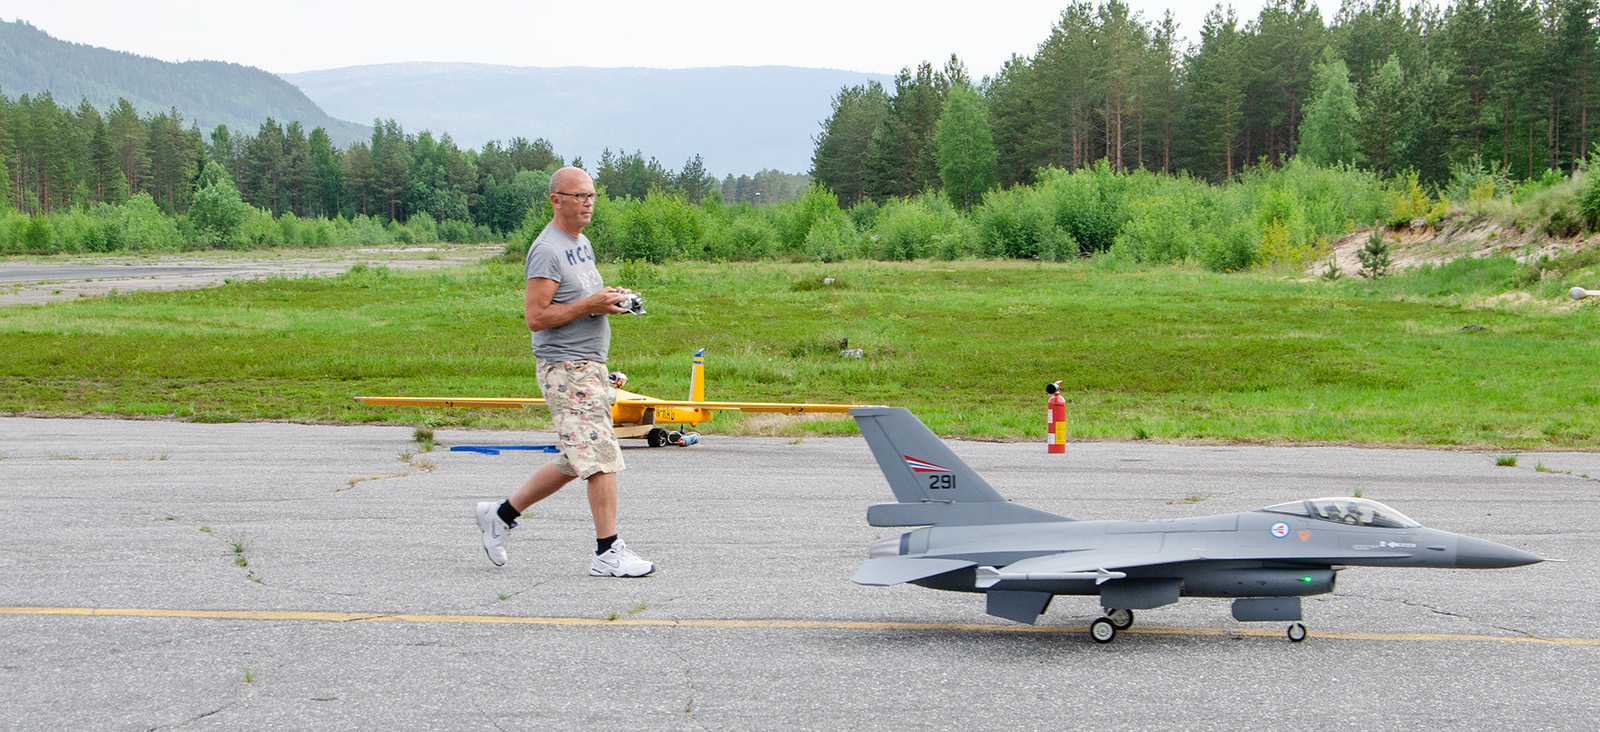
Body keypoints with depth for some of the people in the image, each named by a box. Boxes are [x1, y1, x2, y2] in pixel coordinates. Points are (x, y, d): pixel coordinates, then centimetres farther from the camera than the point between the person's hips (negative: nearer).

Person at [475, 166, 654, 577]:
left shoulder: (583, 243, 17)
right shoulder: (547, 250, -14)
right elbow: (535, 316, -19)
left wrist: (612, 299, 9)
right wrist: (590, 305, -20)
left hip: (590, 365, 10)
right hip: (565, 368, -10)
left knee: (576, 462, 14)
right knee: (601, 458, -11)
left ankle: (502, 515, 26)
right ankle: (608, 553, -6)